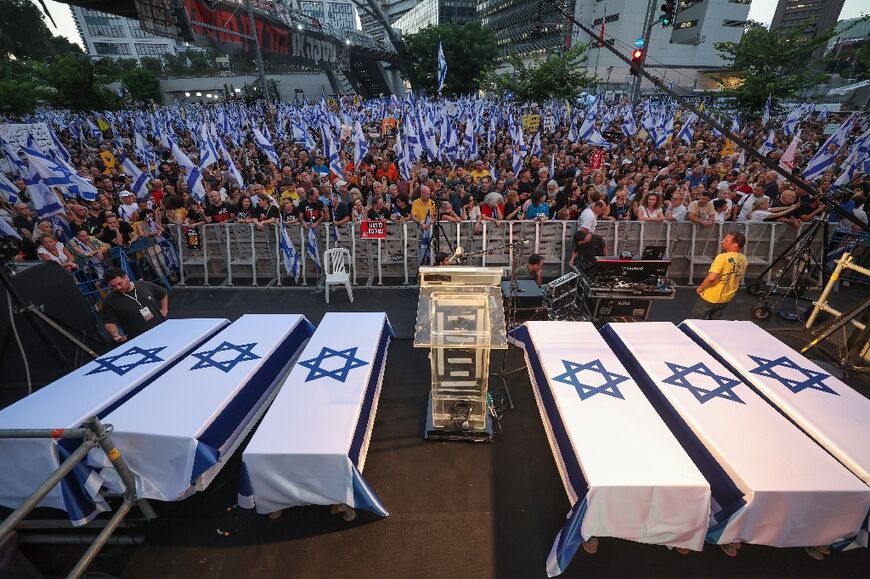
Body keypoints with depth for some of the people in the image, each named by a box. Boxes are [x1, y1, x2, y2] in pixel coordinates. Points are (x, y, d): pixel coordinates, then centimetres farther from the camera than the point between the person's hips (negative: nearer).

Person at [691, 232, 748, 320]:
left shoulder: (723, 257, -26)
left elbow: (711, 278, -32)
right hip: (727, 298, 7)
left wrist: (700, 288, -17)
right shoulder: (743, 259, -1)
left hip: (710, 297, -7)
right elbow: (739, 278, 12)